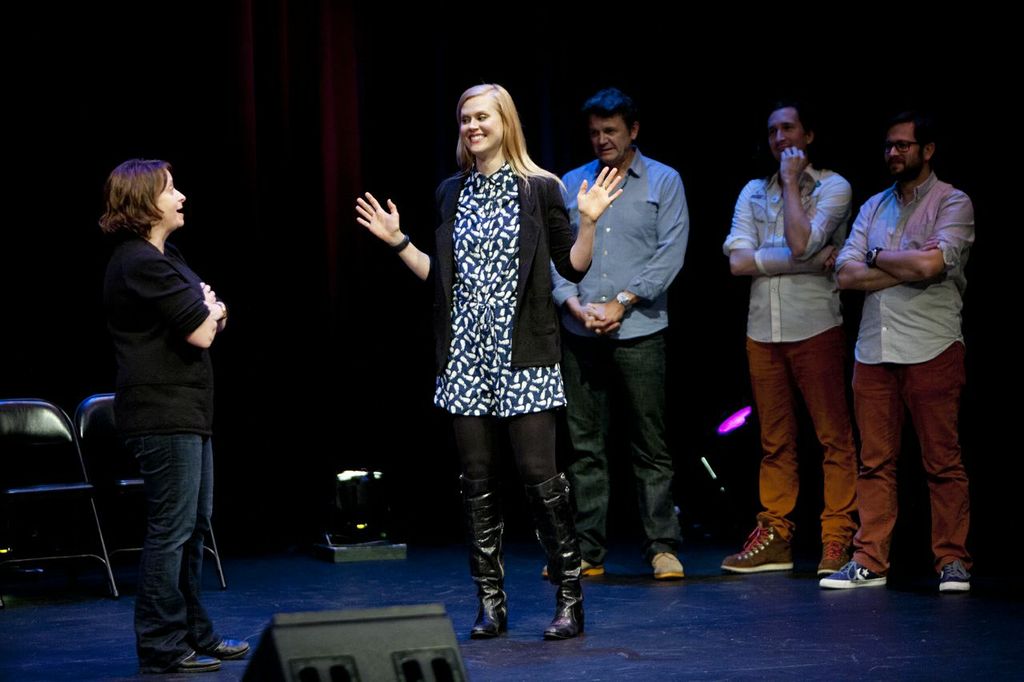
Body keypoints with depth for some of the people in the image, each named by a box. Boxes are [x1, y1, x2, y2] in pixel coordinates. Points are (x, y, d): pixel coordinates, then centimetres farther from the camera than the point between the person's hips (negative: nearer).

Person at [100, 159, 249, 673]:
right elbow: (201, 333, -18)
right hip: (164, 414, -11)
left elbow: (215, 319, 19)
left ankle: (195, 635, 24)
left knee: (193, 527, 16)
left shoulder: (164, 258, 17)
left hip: (187, 410, 11)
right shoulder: (140, 264, -16)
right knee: (171, 530, -6)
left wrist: (208, 312, -3)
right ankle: (161, 647, 0)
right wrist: (208, 310, 3)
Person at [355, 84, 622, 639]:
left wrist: (588, 222, -15)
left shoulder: (539, 188, 1)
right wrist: (398, 241, 11)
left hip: (523, 353, -4)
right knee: (476, 481, 5)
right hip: (465, 354, 4)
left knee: (539, 473, -8)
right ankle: (490, 604, 12)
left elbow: (573, 267, 0)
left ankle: (569, 599, 2)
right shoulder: (452, 193, 13)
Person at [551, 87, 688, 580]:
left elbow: (671, 253, -2)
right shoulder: (570, 184, 13)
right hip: (580, 335, 3)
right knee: (584, 444, 4)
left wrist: (621, 303, -9)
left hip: (638, 331, -2)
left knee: (650, 445, 0)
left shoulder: (663, 182, 6)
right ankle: (587, 551, 9)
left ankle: (663, 548, 6)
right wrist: (574, 304, -9)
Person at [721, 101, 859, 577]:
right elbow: (739, 261, 0)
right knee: (775, 441, 7)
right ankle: (775, 537, 11)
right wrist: (811, 261, -8)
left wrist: (791, 181, -5)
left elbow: (801, 242, -16)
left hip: (815, 327, -4)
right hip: (762, 329, 4)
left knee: (834, 437, -4)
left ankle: (838, 539, -2)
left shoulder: (832, 187, 2)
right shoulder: (753, 192, 15)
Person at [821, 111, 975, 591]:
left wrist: (876, 256, -1)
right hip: (874, 348, 5)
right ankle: (869, 562, 7)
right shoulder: (873, 207, 18)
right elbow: (846, 275, 5)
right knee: (875, 461, 4)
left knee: (942, 460, -3)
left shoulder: (953, 203, 1)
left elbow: (932, 263, -16)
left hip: (931, 348, -5)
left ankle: (952, 560, 3)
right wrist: (908, 268, -7)